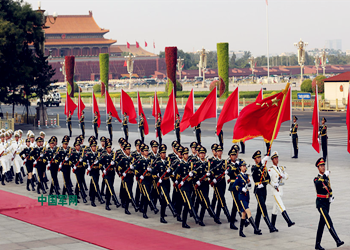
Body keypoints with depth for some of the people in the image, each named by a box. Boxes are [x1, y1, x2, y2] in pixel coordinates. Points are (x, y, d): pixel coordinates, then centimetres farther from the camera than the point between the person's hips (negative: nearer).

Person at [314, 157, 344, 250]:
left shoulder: (327, 177, 13)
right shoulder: (316, 179, -9)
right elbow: (317, 183, -34)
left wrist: (331, 197, 8)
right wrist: (324, 175, -41)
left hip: (327, 203, 7)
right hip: (320, 203, -7)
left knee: (322, 224, 10)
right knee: (329, 223, -16)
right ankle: (337, 241, -23)